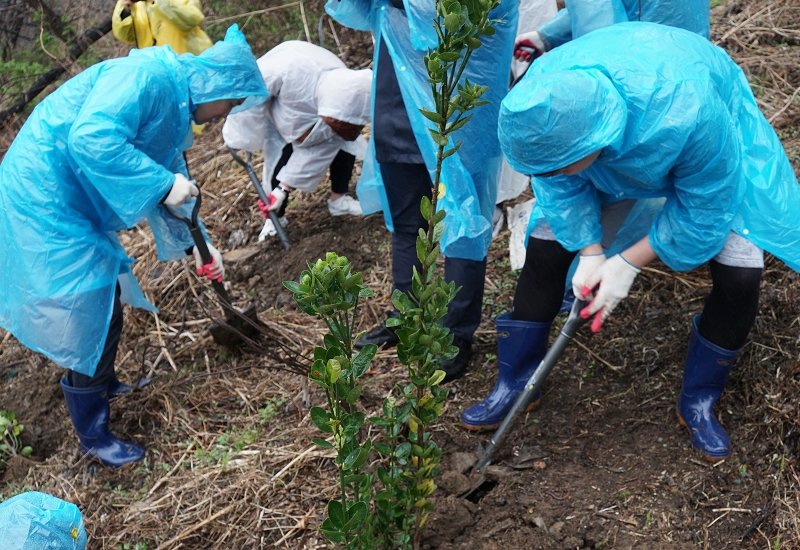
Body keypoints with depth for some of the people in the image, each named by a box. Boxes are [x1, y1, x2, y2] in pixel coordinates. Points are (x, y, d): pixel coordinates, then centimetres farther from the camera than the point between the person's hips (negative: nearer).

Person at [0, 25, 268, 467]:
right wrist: (163, 186, -32)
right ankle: (92, 436, 15)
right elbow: (90, 137, -36)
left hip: (77, 206, 10)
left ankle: (103, 383, 48)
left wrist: (193, 245, 21)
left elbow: (171, 180, 22)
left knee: (105, 299, 23)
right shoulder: (146, 75, -21)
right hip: (44, 201, -10)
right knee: (91, 314, -2)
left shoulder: (176, 108, 11)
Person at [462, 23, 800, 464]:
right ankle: (515, 384, 13)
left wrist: (629, 263, -25)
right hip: (613, 148, 3)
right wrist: (590, 253, -23)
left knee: (739, 275, -16)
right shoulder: (540, 101, -35)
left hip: (712, 154, -3)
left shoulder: (687, 115, -47)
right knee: (546, 249, -6)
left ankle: (698, 403, 10)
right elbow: (561, 188, -15)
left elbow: (705, 208, -28)